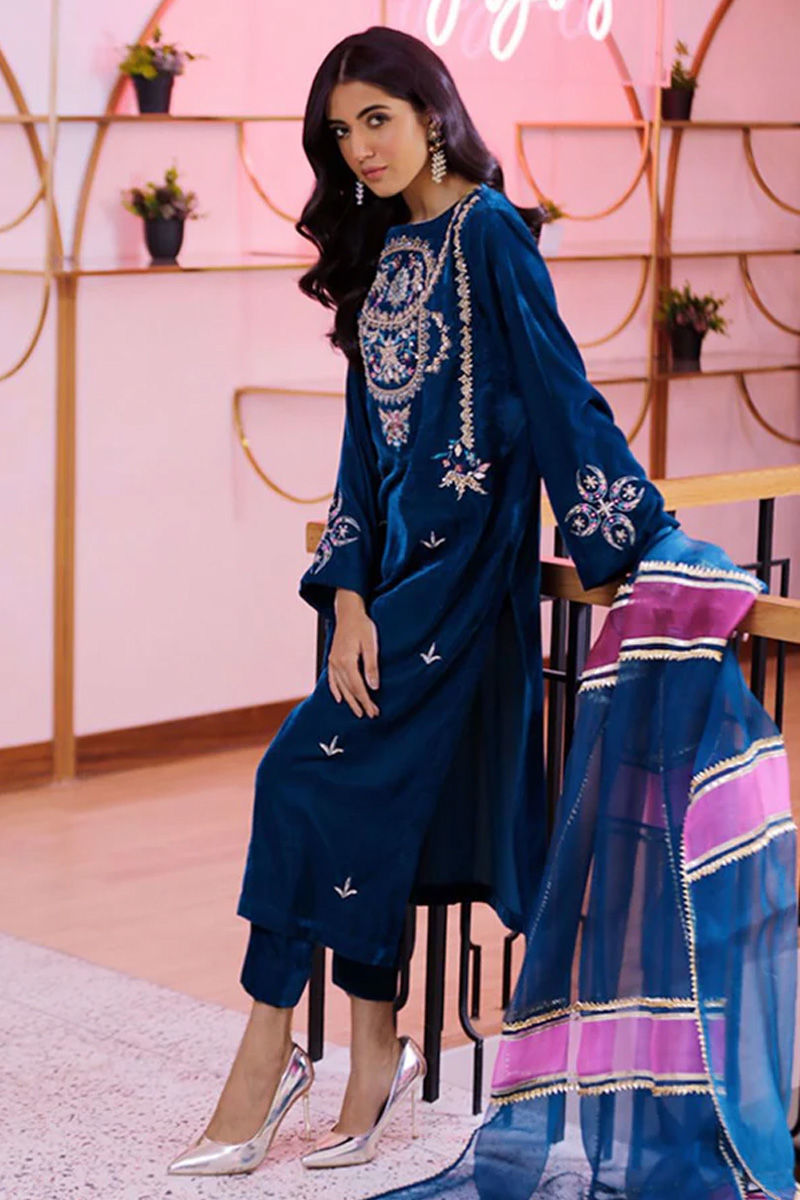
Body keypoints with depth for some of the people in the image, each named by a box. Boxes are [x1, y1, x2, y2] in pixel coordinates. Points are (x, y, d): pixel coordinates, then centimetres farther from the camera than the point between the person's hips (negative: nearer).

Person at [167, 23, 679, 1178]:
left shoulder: (487, 232, -10)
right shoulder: (382, 250, 13)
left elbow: (559, 390, -13)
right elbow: (368, 433, 9)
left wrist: (646, 541, -14)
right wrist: (349, 597, -1)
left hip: (460, 560, -8)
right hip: (393, 556, 8)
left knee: (316, 774, -10)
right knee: (371, 803, 7)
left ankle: (267, 1060, 1)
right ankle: (375, 1060, 16)